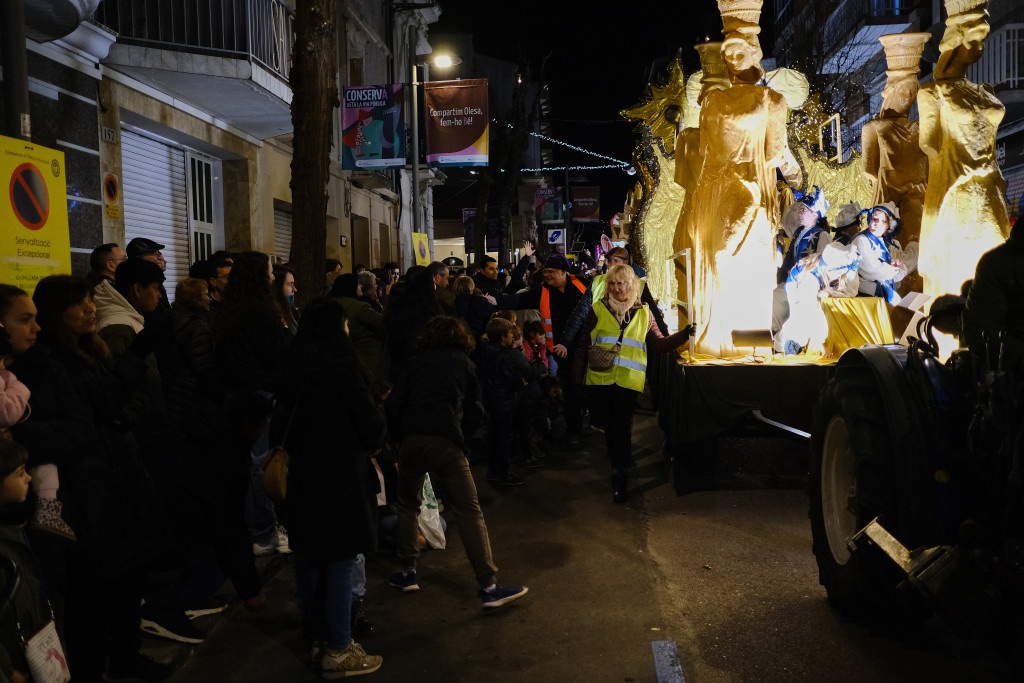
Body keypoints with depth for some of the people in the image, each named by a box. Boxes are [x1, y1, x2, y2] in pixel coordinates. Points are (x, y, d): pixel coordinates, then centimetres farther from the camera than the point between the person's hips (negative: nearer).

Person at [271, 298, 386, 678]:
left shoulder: (292, 368, 6)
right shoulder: (342, 366, -15)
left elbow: (280, 423, 16)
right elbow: (372, 426, -15)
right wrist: (375, 442, 6)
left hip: (302, 475, 7)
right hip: (341, 477, -7)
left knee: (310, 559, 14)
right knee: (339, 562, 1)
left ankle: (319, 639, 27)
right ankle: (338, 651, 9)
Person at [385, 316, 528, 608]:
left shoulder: (416, 362, 17)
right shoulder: (464, 363, 16)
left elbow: (393, 406, 9)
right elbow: (475, 412, 12)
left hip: (411, 441, 2)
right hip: (446, 442, -2)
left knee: (408, 505, 23)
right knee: (469, 512, -1)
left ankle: (408, 573, 26)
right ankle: (489, 587, -3)